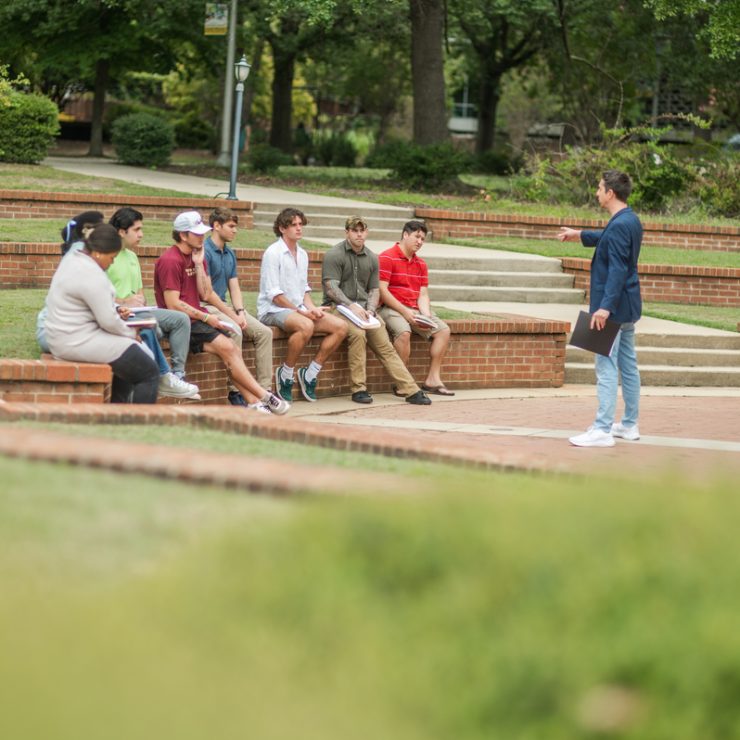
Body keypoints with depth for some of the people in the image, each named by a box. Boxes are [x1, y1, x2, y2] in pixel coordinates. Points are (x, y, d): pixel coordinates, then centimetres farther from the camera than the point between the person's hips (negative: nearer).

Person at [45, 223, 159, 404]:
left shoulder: (72, 259, 10)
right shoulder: (91, 274, -22)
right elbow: (108, 321, -21)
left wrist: (114, 309, 6)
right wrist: (131, 333, -3)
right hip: (79, 343, -11)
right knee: (149, 373, -7)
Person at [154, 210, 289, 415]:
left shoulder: (196, 257, 16)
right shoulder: (170, 260, -12)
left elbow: (206, 295, 8)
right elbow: (173, 304, -17)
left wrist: (199, 264, 0)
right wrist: (206, 318, -12)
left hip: (197, 319, 9)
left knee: (232, 351, -12)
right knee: (226, 347, -21)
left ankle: (254, 402, -22)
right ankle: (264, 397, -19)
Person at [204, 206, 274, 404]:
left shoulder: (230, 254, 16)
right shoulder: (204, 251, -12)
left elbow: (234, 288, 14)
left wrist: (240, 312, -5)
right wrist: (231, 315, -17)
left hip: (225, 307, 9)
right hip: (207, 308, -9)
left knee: (264, 332, -8)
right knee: (234, 332, -34)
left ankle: (263, 389, -10)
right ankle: (235, 391, -29)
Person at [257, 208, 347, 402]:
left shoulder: (302, 255, 16)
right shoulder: (273, 253, -9)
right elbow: (274, 294, -14)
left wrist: (311, 307, 0)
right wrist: (299, 311, -16)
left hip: (298, 309, 8)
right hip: (273, 311, -8)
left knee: (340, 327, -8)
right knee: (306, 326, -38)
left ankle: (310, 373, -2)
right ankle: (285, 374, -20)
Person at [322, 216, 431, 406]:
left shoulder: (371, 258, 15)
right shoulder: (334, 255, -4)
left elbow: (374, 289, 16)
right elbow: (331, 289, -12)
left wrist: (370, 310, -4)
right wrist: (352, 306, -24)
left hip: (363, 308, 6)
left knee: (385, 346, -7)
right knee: (358, 333, -33)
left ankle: (411, 390, -12)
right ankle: (358, 389, -28)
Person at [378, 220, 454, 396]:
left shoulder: (420, 264, 17)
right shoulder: (387, 258, -7)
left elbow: (423, 294, 13)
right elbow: (382, 290, -15)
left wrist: (426, 315, -8)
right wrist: (404, 312, -19)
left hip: (414, 310, 8)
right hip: (390, 308, -8)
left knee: (443, 330, -7)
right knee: (403, 331, -35)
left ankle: (432, 379, -6)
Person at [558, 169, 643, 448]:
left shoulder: (619, 226, -20)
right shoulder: (631, 221, 11)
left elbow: (618, 270, -26)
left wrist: (605, 307, -30)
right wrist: (581, 235, 43)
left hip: (614, 308, -10)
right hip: (628, 307, 10)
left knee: (606, 367, -10)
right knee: (628, 364, 16)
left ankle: (602, 430, -12)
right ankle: (630, 425, 24)